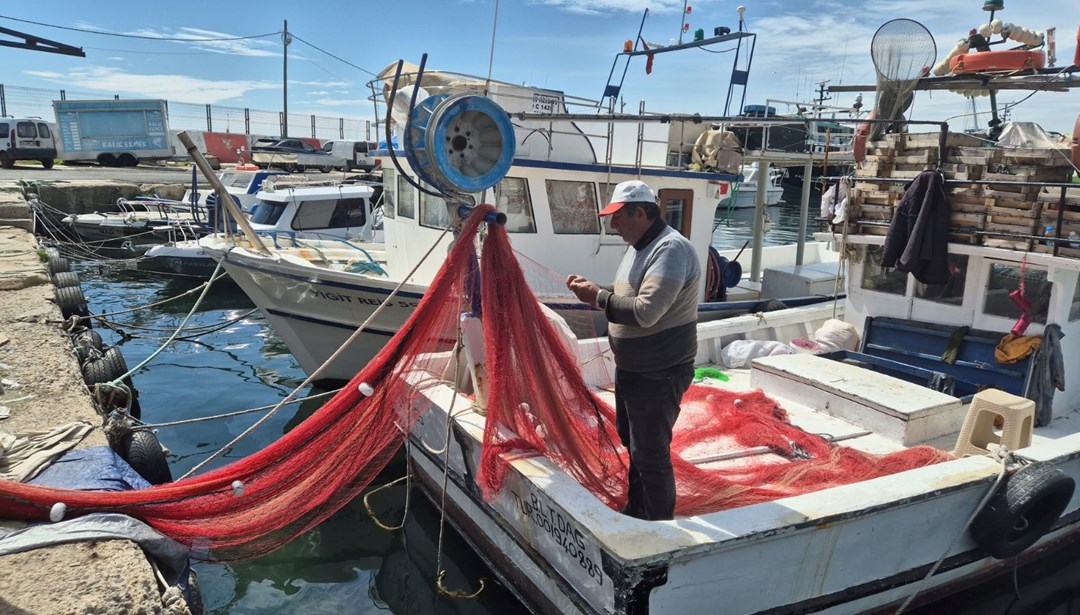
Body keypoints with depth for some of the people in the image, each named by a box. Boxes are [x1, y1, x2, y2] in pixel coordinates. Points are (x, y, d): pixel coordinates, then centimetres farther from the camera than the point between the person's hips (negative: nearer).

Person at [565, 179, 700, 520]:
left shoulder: (671, 249, -22)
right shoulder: (640, 246, 9)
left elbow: (645, 311, -30)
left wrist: (598, 297, -21)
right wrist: (593, 289, 3)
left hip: (659, 374, -10)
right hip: (631, 368, 10)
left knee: (651, 454, 1)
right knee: (632, 442, 23)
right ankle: (636, 510, 41)